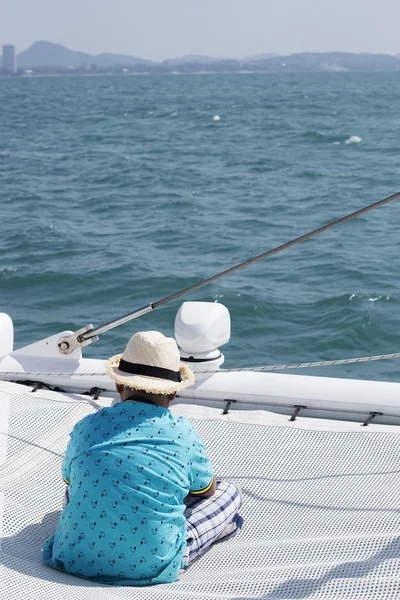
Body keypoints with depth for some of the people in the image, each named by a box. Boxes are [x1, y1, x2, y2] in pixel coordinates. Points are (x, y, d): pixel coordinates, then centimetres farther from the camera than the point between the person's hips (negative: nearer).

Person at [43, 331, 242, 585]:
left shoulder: (87, 426, 1)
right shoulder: (183, 433, -3)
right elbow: (207, 490, 17)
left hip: (75, 559, 3)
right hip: (150, 568, -3)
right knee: (230, 491, 14)